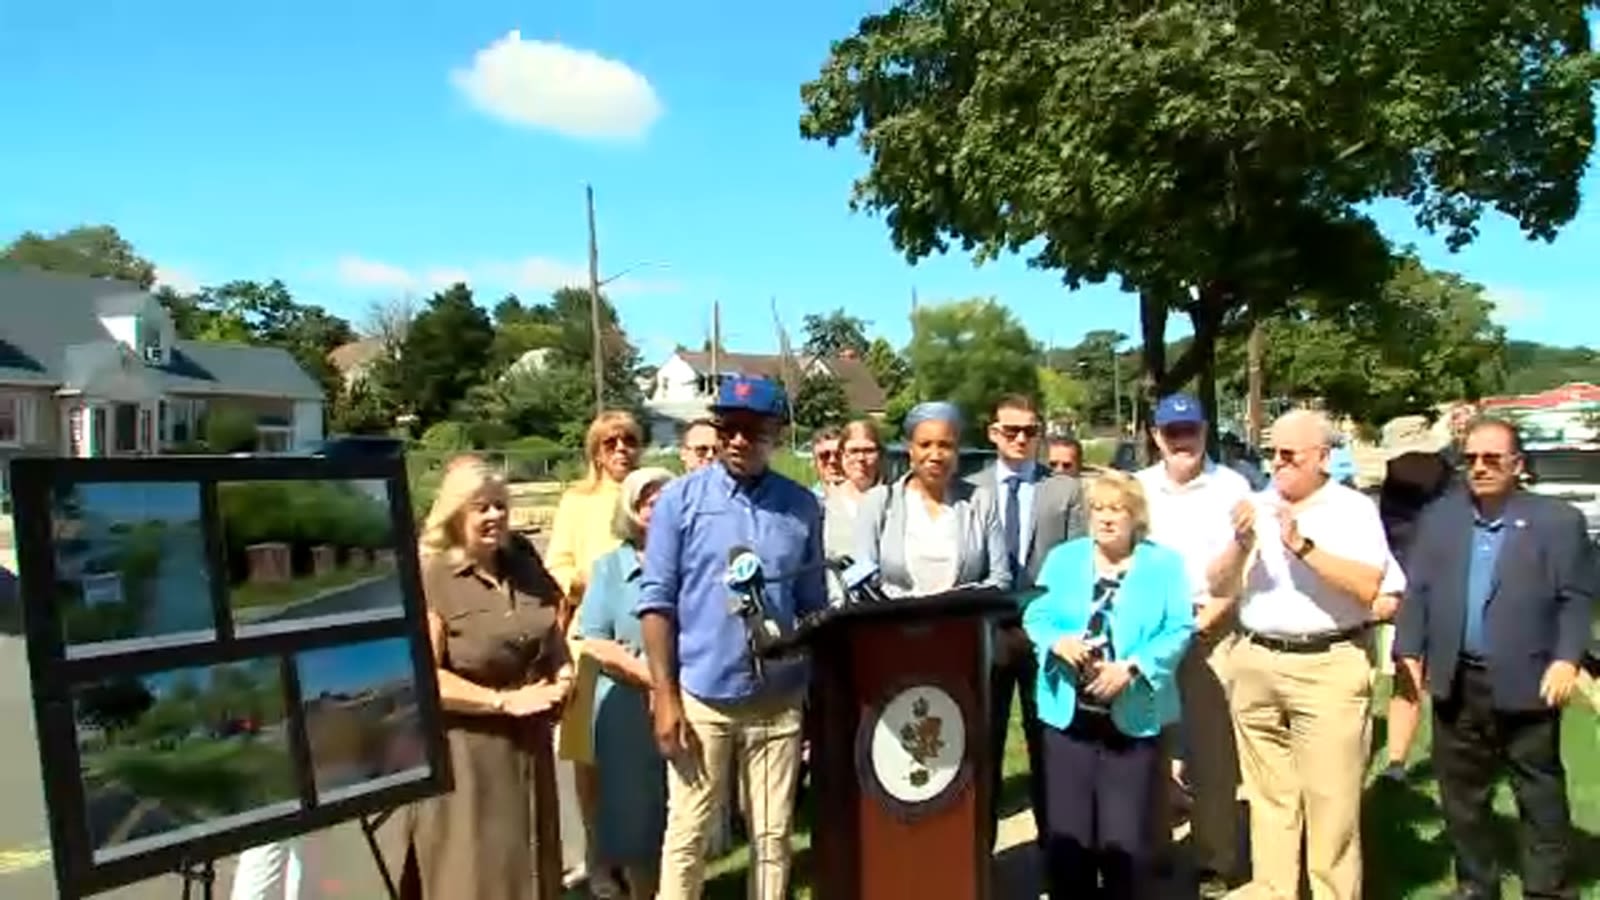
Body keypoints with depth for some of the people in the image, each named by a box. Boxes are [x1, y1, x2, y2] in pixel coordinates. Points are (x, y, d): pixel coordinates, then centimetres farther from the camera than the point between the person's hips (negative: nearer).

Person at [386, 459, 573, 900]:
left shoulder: (526, 571, 8)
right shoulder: (430, 580, -13)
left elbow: (555, 642, 19)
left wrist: (563, 677, -1)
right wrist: (503, 701, -21)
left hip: (527, 749, 6)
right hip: (462, 755, -6)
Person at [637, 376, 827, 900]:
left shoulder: (802, 506, 4)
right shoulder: (680, 499, -3)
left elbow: (813, 606, 10)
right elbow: (657, 601, -4)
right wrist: (664, 695, -9)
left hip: (779, 699, 2)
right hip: (701, 696, -2)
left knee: (772, 836, 12)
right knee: (687, 834, 7)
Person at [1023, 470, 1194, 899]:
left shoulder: (1166, 564, 3)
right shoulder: (1063, 559, 10)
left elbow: (1179, 630, -6)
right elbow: (1035, 616, 5)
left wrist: (1131, 667, -19)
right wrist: (1058, 641, -17)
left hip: (1133, 716, -2)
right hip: (1068, 712, 2)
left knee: (1125, 836, 6)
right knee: (1066, 830, 7)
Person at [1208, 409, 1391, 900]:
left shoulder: (1354, 509, -2)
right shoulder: (1256, 507, 9)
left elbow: (1368, 587, -15)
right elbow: (1219, 587, 6)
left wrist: (1303, 547, -20)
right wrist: (1241, 545, -11)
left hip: (1330, 668, -4)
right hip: (1255, 665, 4)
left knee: (1331, 803, -2)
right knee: (1268, 798, 13)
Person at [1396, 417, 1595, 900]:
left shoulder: (1558, 520, -2)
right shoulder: (1438, 517, 8)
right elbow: (1418, 592, 7)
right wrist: (1410, 651, 0)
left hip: (1526, 686, -3)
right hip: (1455, 684, 4)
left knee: (1542, 798, 8)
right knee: (1461, 795, 14)